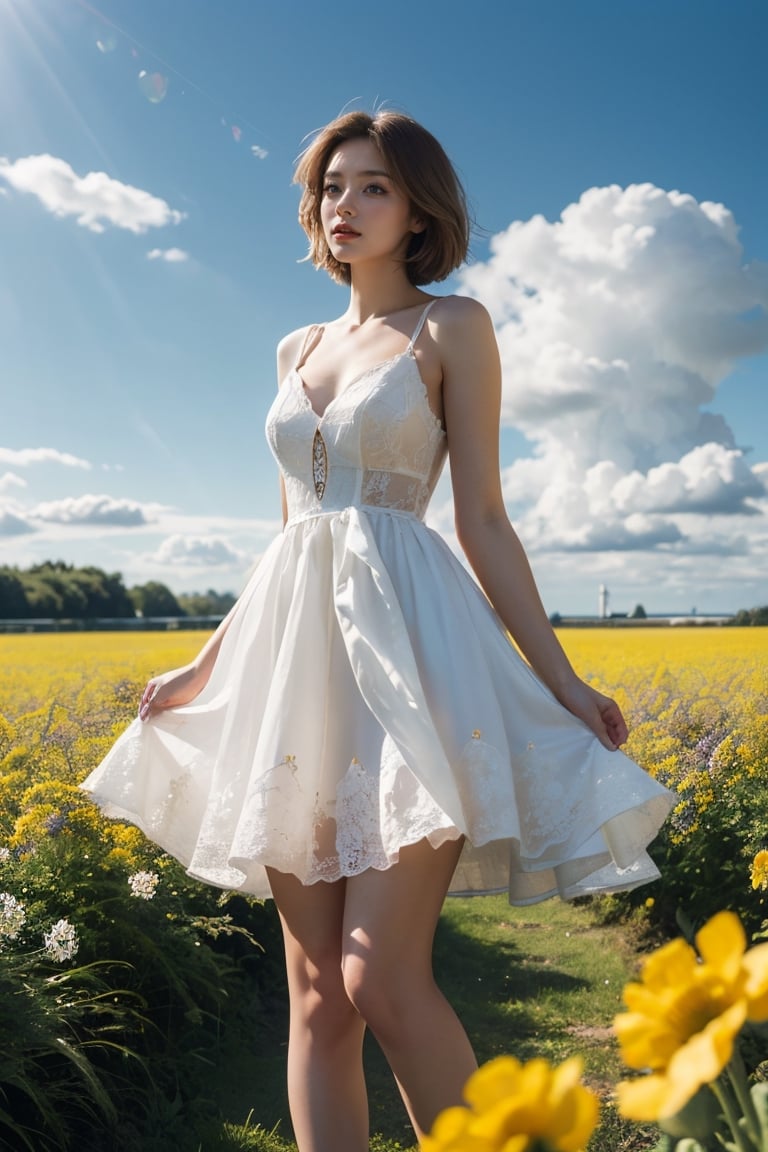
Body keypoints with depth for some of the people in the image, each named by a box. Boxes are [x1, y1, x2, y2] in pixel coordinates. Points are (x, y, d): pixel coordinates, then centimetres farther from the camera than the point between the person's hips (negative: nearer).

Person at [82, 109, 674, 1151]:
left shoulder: (453, 327, 5)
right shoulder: (297, 351, 20)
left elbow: (484, 521, 0)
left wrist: (562, 681, -6)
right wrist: (206, 667, 21)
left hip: (408, 643, -5)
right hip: (298, 659, 6)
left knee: (383, 983, -12)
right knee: (316, 995, 6)